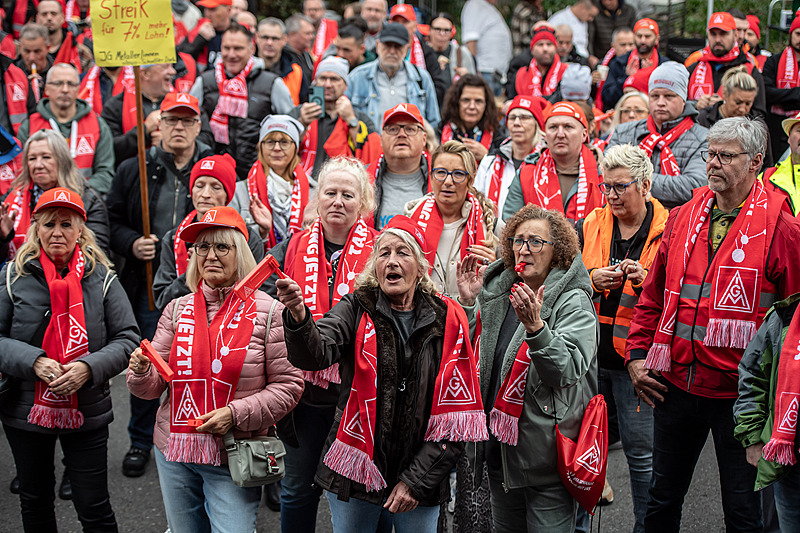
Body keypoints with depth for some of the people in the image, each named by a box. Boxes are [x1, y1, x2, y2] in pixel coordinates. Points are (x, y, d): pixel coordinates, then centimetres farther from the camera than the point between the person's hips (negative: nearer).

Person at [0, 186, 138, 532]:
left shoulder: (101, 277, -3)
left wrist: (89, 367, -20)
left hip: (87, 413, -1)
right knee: (34, 501, 18)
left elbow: (127, 338, -4)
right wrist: (33, 361, -21)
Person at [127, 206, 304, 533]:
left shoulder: (267, 311, -6)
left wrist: (236, 414, -17)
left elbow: (288, 385, -7)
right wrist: (141, 371, -17)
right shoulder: (177, 309, 5)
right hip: (174, 455, 4)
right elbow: (154, 387, 5)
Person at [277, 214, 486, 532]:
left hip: (420, 482, 0)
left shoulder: (447, 321, -1)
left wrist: (416, 480, -7)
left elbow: (457, 414, -2)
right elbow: (315, 354, -21)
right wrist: (299, 317, -42)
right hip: (355, 473, 0)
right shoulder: (357, 311, -1)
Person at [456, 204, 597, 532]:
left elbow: (568, 370, -23)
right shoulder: (497, 293, 7)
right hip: (498, 439, 7)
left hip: (546, 447, -6)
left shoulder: (573, 302, -11)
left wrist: (535, 326, -36)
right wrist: (468, 303, -1)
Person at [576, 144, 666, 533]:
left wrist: (647, 280, -19)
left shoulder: (667, 232, -3)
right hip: (588, 354, 4)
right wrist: (593, 280, -10)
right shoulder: (590, 226, 8)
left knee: (640, 449, 2)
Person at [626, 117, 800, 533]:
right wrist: (636, 354, 7)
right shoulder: (682, 219, 7)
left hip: (739, 393, -4)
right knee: (662, 498, 17)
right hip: (675, 384, 4)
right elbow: (653, 296, 14)